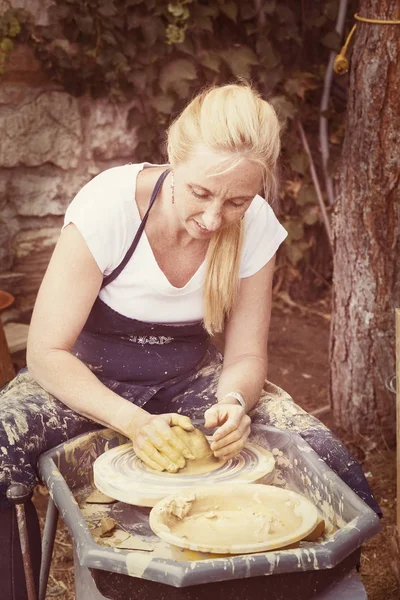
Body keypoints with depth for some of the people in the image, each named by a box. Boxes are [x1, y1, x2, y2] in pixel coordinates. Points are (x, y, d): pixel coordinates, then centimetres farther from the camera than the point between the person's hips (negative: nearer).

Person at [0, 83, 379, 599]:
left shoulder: (257, 227, -15)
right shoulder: (108, 205, -25)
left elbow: (246, 354, -4)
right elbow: (47, 352, -21)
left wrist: (233, 402, -28)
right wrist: (134, 423, -35)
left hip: (187, 379, 3)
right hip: (90, 378, -2)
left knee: (328, 459, -19)